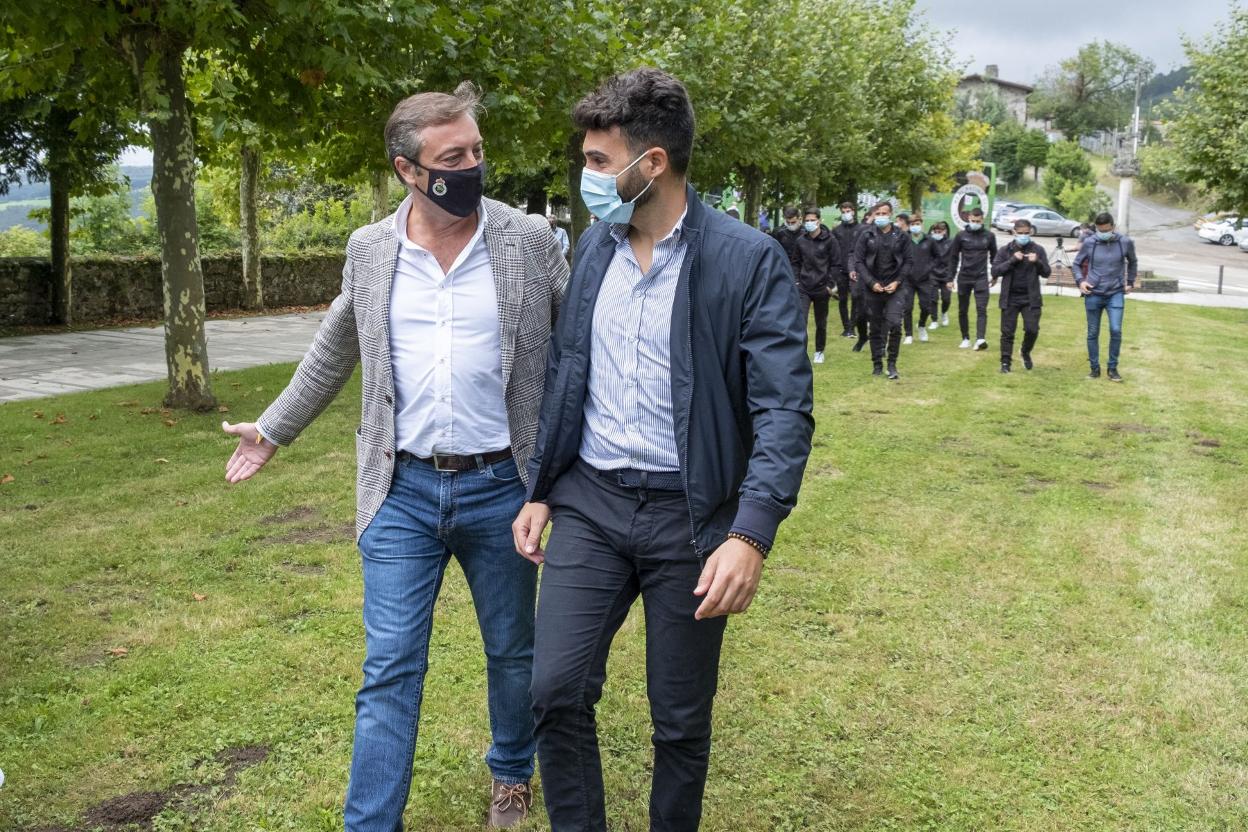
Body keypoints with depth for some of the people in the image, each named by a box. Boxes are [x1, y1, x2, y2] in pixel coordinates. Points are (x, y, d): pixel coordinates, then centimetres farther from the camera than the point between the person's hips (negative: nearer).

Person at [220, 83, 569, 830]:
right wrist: (274, 430, 22)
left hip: (501, 488, 0)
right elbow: (334, 353, 16)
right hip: (403, 491, 1)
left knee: (514, 652, 17)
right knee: (390, 670, 2)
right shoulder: (370, 250, 2)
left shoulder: (531, 239, -5)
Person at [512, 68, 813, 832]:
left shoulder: (750, 260, -12)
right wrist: (541, 491, 13)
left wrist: (752, 536, -26)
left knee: (681, 717, 9)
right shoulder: (594, 246, 6)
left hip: (690, 515, -4)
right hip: (590, 504, 4)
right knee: (557, 689, -1)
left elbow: (785, 411, -16)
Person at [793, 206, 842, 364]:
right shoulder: (801, 240, 2)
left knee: (821, 324, 12)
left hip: (822, 288, -2)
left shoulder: (829, 240, -8)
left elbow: (836, 264, -5)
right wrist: (797, 280, 6)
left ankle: (819, 352, 29)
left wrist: (831, 284, -9)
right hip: (803, 288, 2)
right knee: (800, 322, -11)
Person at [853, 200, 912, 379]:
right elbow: (858, 261, 0)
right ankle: (877, 364, 18)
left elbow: (909, 261, 4)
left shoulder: (902, 237, 3)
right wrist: (871, 282, -9)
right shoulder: (867, 236, 2)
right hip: (872, 288, 1)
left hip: (895, 287, -1)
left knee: (894, 324, -14)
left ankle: (892, 364, -1)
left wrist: (897, 281, -8)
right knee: (875, 328, 7)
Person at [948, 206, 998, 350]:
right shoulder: (961, 235, 0)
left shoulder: (989, 236, 2)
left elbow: (994, 256, 13)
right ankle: (965, 339, 19)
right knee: (963, 310, 7)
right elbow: (953, 257, 5)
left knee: (982, 309, -11)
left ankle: (980, 339, -19)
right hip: (964, 278, 1)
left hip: (981, 278, -1)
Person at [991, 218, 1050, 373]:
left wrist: (1037, 262, -18)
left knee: (1032, 329, -7)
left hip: (1031, 298, 0)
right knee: (1007, 332, 2)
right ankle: (1005, 362, 13)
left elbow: (1046, 273, 2)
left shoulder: (1038, 250, 2)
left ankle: (1026, 353, 22)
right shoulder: (1005, 250, 1)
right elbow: (995, 271, -6)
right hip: (1010, 298, 0)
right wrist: (1012, 260, -17)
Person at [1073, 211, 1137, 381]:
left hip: (1116, 294, -1)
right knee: (1093, 333, 7)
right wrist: (1081, 281, -6)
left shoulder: (1125, 242, -5)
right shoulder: (1089, 242, -7)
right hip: (1093, 294, 1)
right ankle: (1095, 368, 20)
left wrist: (1130, 282, 12)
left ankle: (1113, 368, 4)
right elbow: (1077, 264, 8)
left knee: (1116, 330, -11)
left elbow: (1132, 262, 15)